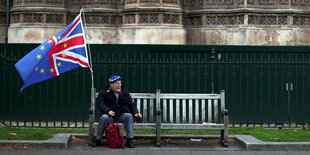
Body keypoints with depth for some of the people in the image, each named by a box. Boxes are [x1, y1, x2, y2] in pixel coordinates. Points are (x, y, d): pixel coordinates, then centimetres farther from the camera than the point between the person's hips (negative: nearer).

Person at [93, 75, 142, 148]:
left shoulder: (125, 92, 16)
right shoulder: (103, 93, 6)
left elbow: (131, 104, 16)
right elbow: (101, 105, -7)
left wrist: (136, 112, -4)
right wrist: (108, 111, -27)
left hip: (122, 116, 2)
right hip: (110, 116, -2)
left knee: (129, 116, -30)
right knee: (104, 117, -34)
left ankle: (130, 140, -31)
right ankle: (98, 139, -23)